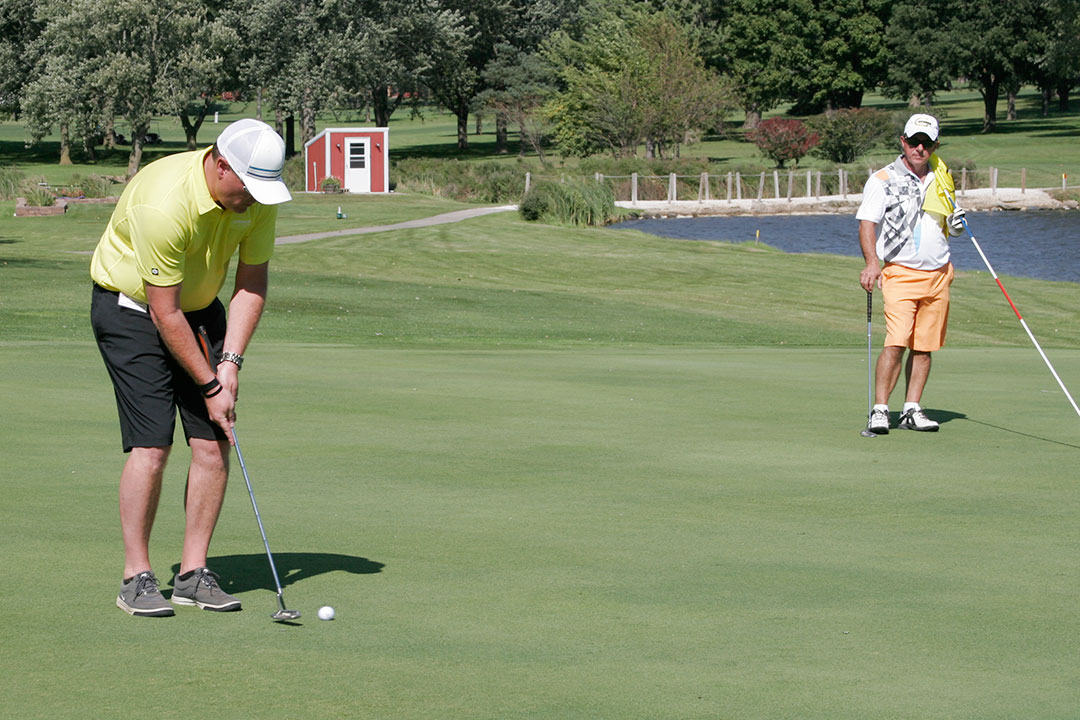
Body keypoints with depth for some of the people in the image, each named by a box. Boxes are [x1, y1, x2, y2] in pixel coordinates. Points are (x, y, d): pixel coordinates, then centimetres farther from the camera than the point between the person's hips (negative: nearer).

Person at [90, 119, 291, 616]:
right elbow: (165, 314, -26)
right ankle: (136, 577, -4)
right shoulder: (164, 203, -33)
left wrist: (230, 363, -12)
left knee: (214, 444, -3)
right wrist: (209, 385, -18)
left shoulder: (257, 196, -14)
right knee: (151, 445, -15)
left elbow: (251, 285, -3)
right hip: (131, 309, -6)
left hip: (200, 307, 6)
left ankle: (193, 573, 5)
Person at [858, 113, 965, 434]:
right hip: (901, 272, -5)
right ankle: (880, 410, -12)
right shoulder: (883, 180, -1)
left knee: (924, 346, 5)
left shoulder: (940, 181, 15)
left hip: (938, 273, 5)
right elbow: (867, 223, -10)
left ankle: (912, 410, 11)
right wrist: (872, 262, -25)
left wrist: (957, 224, 3)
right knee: (896, 342, -16)